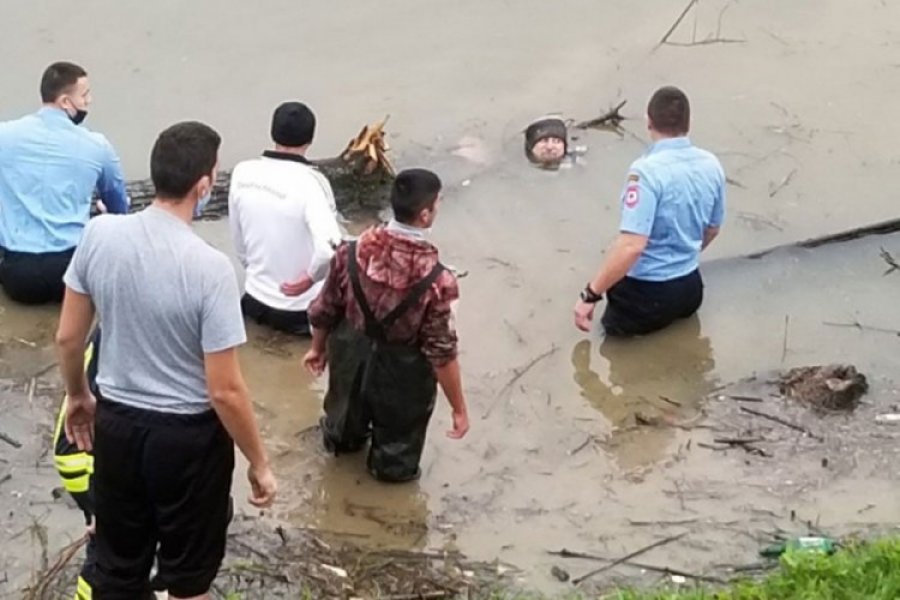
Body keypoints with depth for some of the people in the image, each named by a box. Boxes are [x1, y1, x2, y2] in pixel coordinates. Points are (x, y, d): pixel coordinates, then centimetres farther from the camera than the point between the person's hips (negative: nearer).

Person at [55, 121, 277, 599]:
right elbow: (224, 391, -21)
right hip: (189, 435, -4)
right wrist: (259, 463, -7)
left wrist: (77, 395, 20)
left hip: (115, 423, 5)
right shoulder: (209, 267, -25)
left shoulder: (99, 234, -11)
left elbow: (67, 337, 1)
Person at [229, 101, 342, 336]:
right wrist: (311, 277, -18)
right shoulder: (310, 181, -24)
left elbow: (238, 240, 5)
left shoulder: (242, 172, -8)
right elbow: (329, 248, -37)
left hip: (255, 301, 5)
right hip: (301, 310, -5)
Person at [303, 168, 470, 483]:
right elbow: (442, 353, -24)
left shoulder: (353, 252, -20)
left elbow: (325, 310, -5)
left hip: (351, 356, 5)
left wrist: (318, 348, 17)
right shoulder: (436, 279, -32)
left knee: (344, 431, 38)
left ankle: (342, 438, 66)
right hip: (400, 373, -5)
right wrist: (459, 408, -10)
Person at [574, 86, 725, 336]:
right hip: (690, 286, 7)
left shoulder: (647, 170, -24)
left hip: (647, 293, -7)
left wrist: (590, 295, -23)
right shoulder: (711, 165, -2)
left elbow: (631, 246, -30)